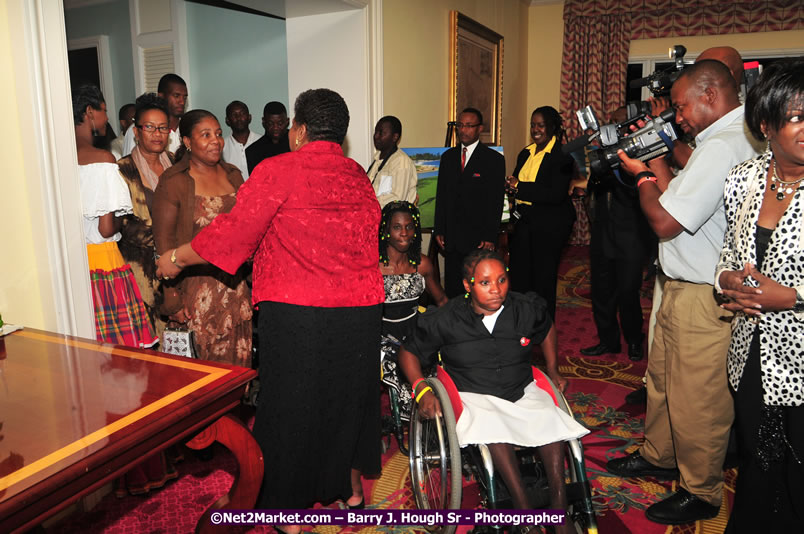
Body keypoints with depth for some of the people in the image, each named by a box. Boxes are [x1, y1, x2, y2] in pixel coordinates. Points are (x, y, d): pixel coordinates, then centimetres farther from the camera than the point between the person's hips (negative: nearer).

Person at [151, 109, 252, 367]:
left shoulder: (233, 175, 9)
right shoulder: (172, 182, -7)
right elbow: (164, 242, -8)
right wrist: (173, 298, -12)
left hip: (235, 284, 5)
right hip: (195, 286, -5)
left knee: (239, 359, 11)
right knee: (203, 359, 3)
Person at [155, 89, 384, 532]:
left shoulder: (278, 170, -8)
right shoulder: (359, 177, 8)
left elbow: (234, 230, -10)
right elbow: (364, 242, 12)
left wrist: (177, 258, 4)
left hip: (297, 312, -5)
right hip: (360, 310, 6)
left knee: (291, 405, 10)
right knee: (347, 398, 20)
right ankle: (347, 488, 38)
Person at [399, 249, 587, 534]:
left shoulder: (527, 309, -1)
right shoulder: (446, 321, -9)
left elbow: (547, 328, 23)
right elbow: (408, 351, 2)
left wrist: (553, 370, 20)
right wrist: (421, 388, -13)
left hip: (523, 391, 3)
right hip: (475, 395, -3)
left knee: (549, 417, -27)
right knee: (491, 423, -35)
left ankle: (558, 506, -16)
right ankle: (523, 507, -27)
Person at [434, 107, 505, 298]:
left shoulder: (494, 159, -1)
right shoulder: (448, 157, 13)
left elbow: (496, 201, -5)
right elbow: (441, 195, 14)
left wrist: (490, 237, -10)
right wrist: (439, 230, 7)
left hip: (479, 238, -4)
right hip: (451, 238, 4)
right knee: (451, 289, 6)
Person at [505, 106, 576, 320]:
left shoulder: (562, 155, -10)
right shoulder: (525, 153, 13)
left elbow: (556, 194, -19)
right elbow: (514, 182, 22)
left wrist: (520, 187, -16)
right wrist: (512, 185, -3)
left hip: (550, 224, -7)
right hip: (523, 222, 7)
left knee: (543, 280, 1)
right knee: (519, 277, 9)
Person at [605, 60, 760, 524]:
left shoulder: (721, 146, -22)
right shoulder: (739, 136, 12)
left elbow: (666, 221, -23)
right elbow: (682, 198, 14)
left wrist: (642, 176, -6)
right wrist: (656, 162, 6)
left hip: (703, 298, -10)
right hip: (683, 286, 11)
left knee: (696, 398, 4)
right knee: (663, 375, 22)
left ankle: (702, 494, 23)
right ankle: (660, 457, 42)